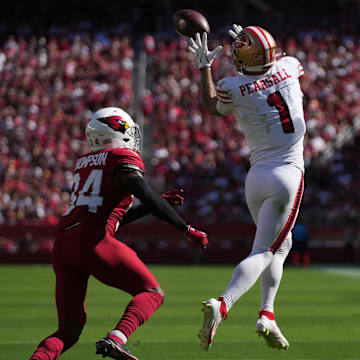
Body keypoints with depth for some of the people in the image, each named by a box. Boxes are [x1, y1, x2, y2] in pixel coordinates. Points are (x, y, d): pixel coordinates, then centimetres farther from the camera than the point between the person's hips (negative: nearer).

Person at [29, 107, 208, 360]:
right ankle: (115, 339, -17)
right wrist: (187, 230, -5)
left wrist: (159, 202, 34)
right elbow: (147, 196, -11)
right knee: (152, 292, 8)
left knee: (69, 330, 12)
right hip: (93, 242, -7)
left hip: (63, 244, 7)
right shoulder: (124, 159, 5)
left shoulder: (84, 164, 27)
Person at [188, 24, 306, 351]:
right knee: (264, 251, -7)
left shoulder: (232, 89, -5)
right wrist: (257, 44, 30)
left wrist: (205, 66, 24)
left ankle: (267, 313, 12)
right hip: (288, 175, -2)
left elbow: (212, 106, 19)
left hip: (256, 177, 2)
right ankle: (222, 305, -29)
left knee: (281, 243, 24)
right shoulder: (288, 67, -2)